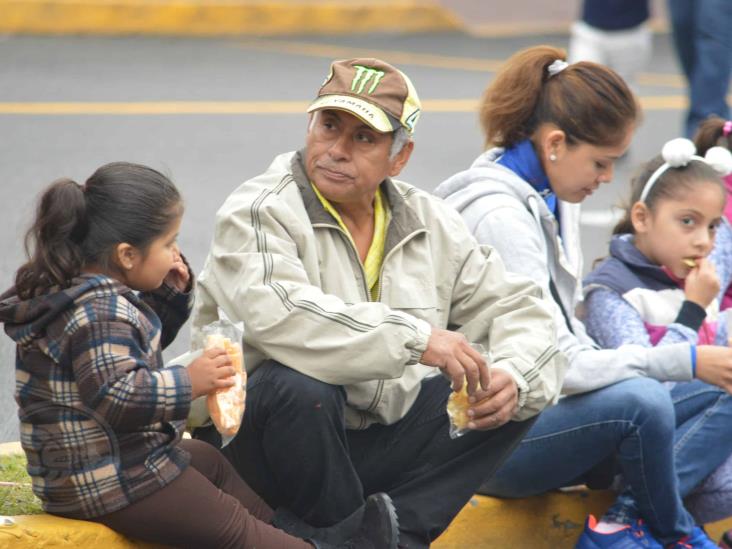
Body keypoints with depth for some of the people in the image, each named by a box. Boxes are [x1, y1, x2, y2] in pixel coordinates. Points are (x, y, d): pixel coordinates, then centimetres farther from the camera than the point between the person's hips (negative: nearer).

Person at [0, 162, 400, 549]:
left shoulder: (97, 297, 8)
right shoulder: (101, 313, -27)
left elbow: (140, 342, 24)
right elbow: (114, 395, -37)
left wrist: (170, 296, 9)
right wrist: (188, 383, -35)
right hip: (110, 487, -12)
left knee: (210, 462, 30)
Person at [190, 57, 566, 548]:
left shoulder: (430, 222, 7)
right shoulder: (260, 213, -12)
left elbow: (518, 308, 9)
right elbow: (278, 317, -31)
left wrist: (513, 378, -14)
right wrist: (416, 340, -32)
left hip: (378, 446, 6)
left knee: (514, 392, -5)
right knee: (301, 385, -36)